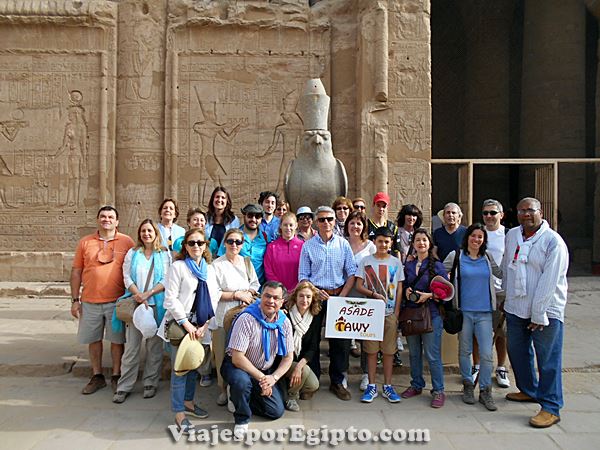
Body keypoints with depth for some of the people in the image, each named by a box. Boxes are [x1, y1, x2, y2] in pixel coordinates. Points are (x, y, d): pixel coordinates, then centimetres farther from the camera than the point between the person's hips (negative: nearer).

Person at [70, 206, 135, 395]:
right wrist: (75, 300, 4)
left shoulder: (127, 242, 0)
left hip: (117, 301, -2)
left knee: (117, 339, 6)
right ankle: (97, 376, 27)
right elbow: (76, 271, 8)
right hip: (90, 301, 2)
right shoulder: (85, 242, 5)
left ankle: (116, 376, 21)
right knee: (93, 339, 12)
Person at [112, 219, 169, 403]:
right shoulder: (132, 253, 10)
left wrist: (147, 294, -14)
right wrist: (137, 295, -12)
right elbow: (127, 277, 3)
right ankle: (124, 386, 11)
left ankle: (150, 383, 19)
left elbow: (166, 280, -3)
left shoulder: (164, 254, 4)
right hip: (135, 304, 1)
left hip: (156, 305, -1)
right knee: (131, 346, 2)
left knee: (154, 345, 6)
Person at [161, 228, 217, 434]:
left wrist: (205, 325, -3)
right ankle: (179, 414, 7)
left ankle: (188, 402, 33)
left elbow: (213, 300, 8)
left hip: (199, 326, 6)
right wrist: (186, 324, -15)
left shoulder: (209, 270, 9)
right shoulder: (178, 267, -7)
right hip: (179, 324, -5)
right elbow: (170, 299, -12)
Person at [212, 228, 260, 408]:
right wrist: (237, 295, -10)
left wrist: (248, 293, -8)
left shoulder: (246, 262, 10)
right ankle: (223, 390, 15)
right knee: (223, 354, 0)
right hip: (224, 315, -3)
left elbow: (255, 284, 12)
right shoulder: (217, 264, -5)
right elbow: (215, 293, -9)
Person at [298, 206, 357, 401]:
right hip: (315, 295, -1)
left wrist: (341, 297, -7)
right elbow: (303, 276, 2)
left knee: (341, 340, 5)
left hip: (338, 295, 1)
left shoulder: (343, 244, 4)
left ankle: (337, 382, 20)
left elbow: (352, 273, 2)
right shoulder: (308, 246, 2)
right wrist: (315, 292, -13)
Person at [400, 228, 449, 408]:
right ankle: (416, 385, 27)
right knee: (414, 353, 13)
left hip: (431, 314, -4)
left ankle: (438, 391, 9)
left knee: (432, 355, -3)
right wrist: (406, 291, -4)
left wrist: (429, 295, -16)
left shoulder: (437, 266, -2)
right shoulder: (408, 266, 10)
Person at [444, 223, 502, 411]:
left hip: (484, 312, 1)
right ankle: (468, 385, 28)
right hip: (464, 311, -1)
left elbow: (504, 274, 19)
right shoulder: (455, 256, 0)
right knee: (465, 351, 11)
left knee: (487, 354, -2)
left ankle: (485, 391, 13)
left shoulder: (488, 258, 8)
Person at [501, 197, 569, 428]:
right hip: (515, 308, 6)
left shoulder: (553, 241, -12)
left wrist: (538, 314, -17)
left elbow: (548, 281, -16)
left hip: (546, 311, -6)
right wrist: (506, 295, 17)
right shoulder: (512, 235, 7)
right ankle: (529, 391, 39)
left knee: (548, 360, 1)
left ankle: (551, 408, 14)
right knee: (517, 353, 18)